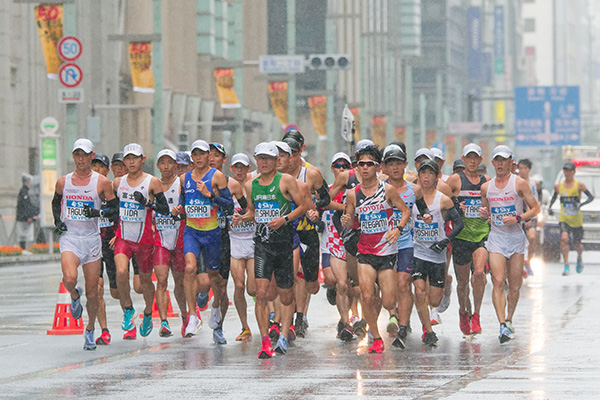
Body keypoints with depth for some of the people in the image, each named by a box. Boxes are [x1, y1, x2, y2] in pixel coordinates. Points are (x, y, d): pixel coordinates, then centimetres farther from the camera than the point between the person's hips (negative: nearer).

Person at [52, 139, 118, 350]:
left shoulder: (102, 182, 0)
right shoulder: (63, 182, 6)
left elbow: (115, 208, 4)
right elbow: (56, 202, 24)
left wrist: (99, 212, -14)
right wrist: (57, 222, 7)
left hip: (92, 238, 0)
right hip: (69, 237, 0)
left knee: (92, 291, 2)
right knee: (69, 278, -26)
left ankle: (90, 330, 23)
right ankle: (74, 296, 10)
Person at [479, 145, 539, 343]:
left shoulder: (519, 183, -2)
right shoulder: (486, 187, 9)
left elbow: (535, 208, -1)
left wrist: (517, 218, -15)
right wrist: (483, 214, -1)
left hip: (516, 236, -1)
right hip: (496, 237, 1)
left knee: (515, 285, 4)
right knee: (498, 281, -15)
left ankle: (509, 319, 26)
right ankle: (503, 325, -21)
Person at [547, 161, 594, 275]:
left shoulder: (579, 185, -4)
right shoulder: (558, 186, 7)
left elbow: (591, 197, -7)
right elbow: (554, 196, 26)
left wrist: (581, 204, -23)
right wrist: (550, 207, 10)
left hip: (576, 219, -1)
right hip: (564, 218, 1)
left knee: (576, 244, 6)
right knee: (564, 238, -22)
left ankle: (579, 258, 41)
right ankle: (566, 266, -19)